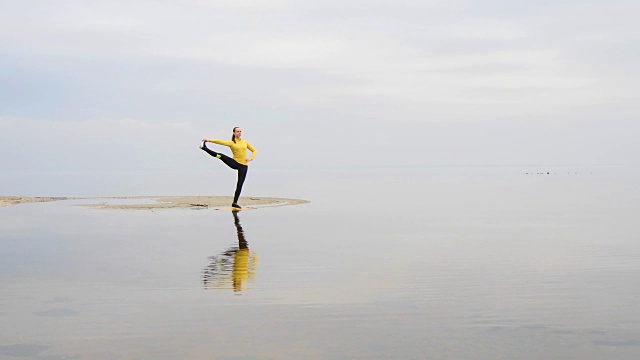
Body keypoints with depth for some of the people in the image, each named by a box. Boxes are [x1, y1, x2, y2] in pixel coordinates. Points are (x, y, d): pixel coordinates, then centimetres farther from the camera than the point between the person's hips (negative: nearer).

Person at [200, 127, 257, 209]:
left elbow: (254, 151, 19)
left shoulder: (245, 142, 12)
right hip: (235, 163, -2)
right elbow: (221, 142, -13)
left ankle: (235, 203, 3)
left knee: (240, 184, -2)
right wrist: (209, 140, -27)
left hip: (243, 166, 2)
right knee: (222, 156, -27)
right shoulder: (231, 142, 2)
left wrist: (251, 158, -1)